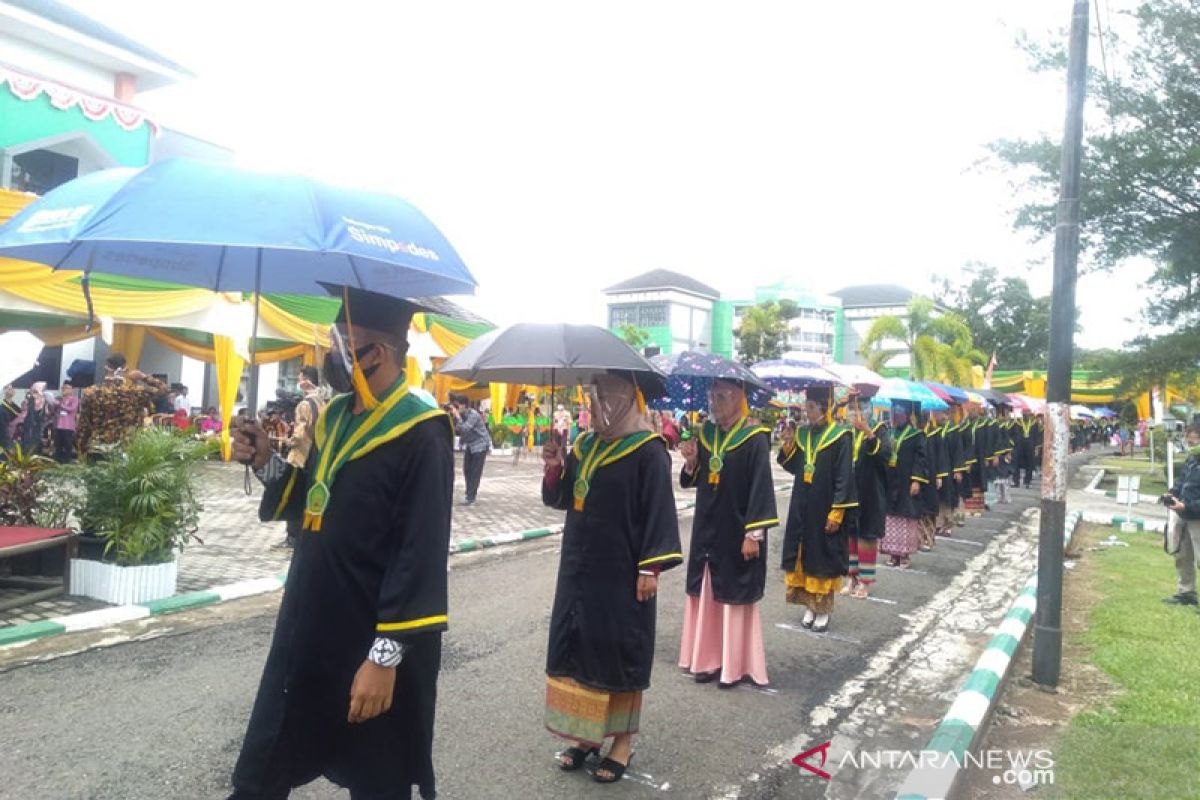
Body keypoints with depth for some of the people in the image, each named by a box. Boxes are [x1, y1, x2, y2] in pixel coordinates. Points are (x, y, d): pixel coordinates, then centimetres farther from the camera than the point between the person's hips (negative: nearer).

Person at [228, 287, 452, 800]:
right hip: (307, 632, 8)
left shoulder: (421, 435, -20)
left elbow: (422, 558, -23)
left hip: (371, 649, -8)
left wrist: (387, 655, -23)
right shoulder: (334, 417, 6)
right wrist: (266, 463, 0)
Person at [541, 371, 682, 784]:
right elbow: (559, 498, 13)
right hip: (579, 567, 7)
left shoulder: (648, 450, -11)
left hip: (620, 572, -7)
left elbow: (659, 511, -13)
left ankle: (623, 739, 20)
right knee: (580, 648, 12)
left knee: (620, 654, 4)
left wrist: (651, 567, -17)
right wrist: (555, 468, -6)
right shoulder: (585, 445, 8)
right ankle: (588, 733, 28)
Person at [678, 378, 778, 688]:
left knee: (735, 597, 4)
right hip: (707, 529, 6)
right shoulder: (706, 433, 6)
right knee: (706, 595, 11)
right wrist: (691, 461, -9)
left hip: (737, 532, -6)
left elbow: (761, 487, -16)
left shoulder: (754, 438, -13)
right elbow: (694, 480, 12)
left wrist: (754, 533, -20)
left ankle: (737, 664, 17)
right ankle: (710, 658, 23)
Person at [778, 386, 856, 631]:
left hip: (825, 509, -6)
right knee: (804, 556, 10)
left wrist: (837, 512, -17)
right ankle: (810, 606, 22)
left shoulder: (841, 436, -11)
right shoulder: (803, 434, 8)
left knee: (824, 558, 4)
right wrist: (788, 444, -5)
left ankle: (823, 611, 16)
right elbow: (792, 466, 11)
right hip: (802, 507, 6)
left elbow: (844, 478, -13)